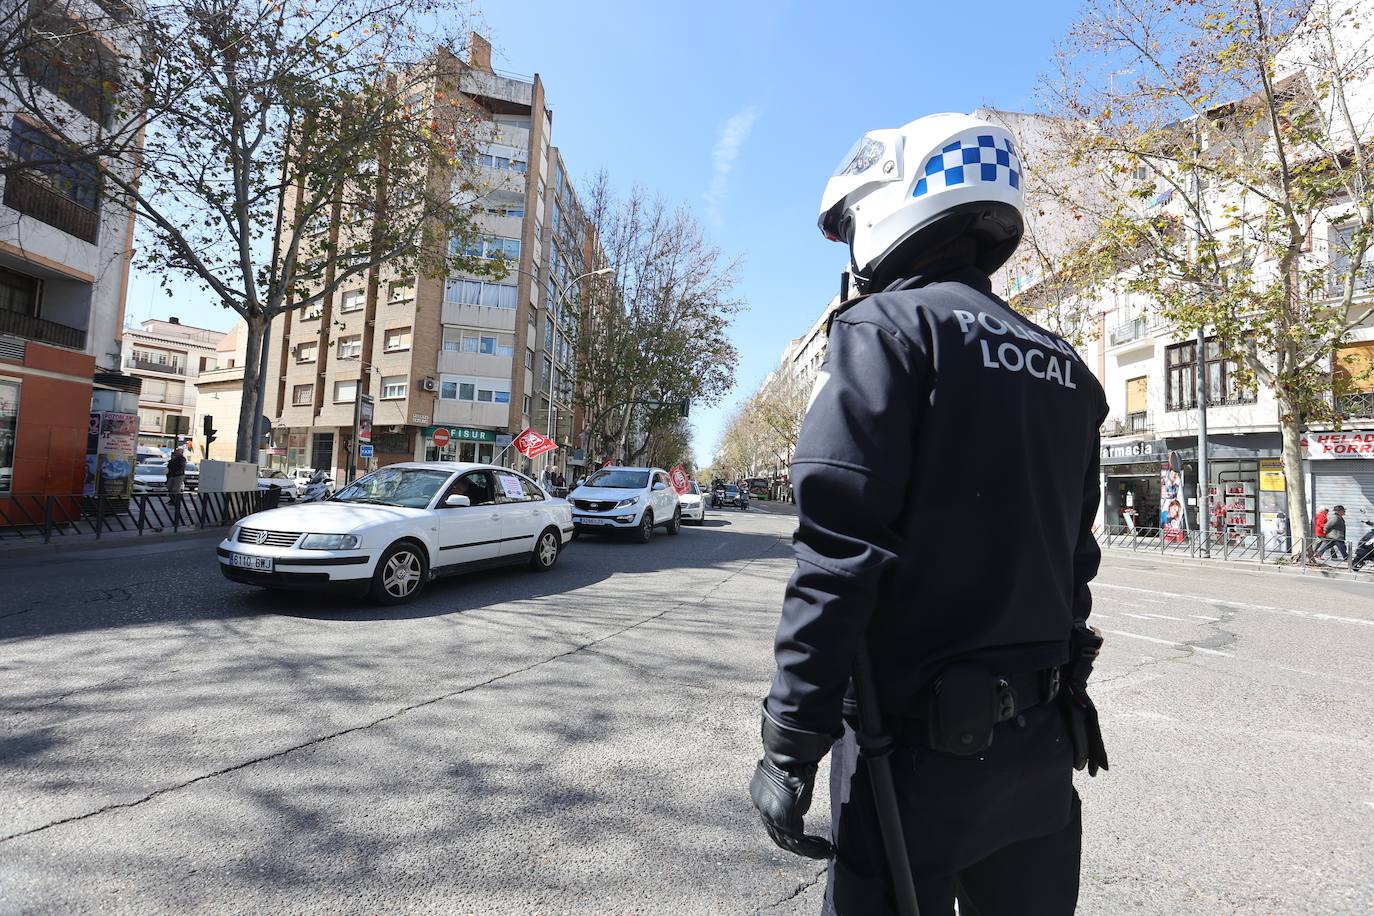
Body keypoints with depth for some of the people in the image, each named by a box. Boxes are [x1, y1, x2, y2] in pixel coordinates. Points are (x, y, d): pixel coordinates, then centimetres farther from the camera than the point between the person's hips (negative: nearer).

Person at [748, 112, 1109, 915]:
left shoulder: (890, 328, -13)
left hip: (920, 736, -7)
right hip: (1040, 736, 7)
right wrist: (1061, 695, 22)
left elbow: (839, 552, -21)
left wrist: (792, 743, -16)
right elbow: (1075, 563, 13)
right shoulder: (1063, 367, 10)